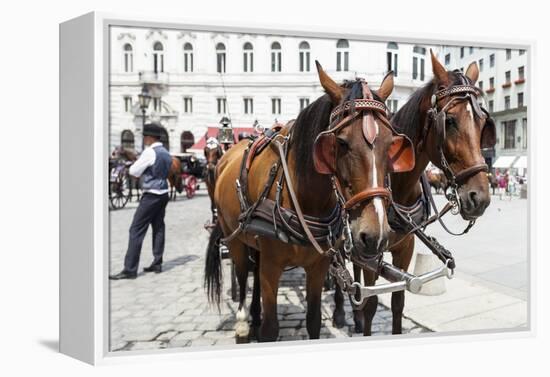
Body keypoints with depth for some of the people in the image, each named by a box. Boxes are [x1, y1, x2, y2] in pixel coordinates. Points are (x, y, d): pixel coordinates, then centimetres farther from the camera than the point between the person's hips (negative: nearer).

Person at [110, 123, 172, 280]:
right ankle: (157, 264, 19)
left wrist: (134, 164, 10)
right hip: (163, 194, 9)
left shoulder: (150, 152, -14)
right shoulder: (166, 154, 11)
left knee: (136, 230, -6)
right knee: (158, 228, 13)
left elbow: (134, 172, -12)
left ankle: (130, 269, -5)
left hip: (151, 195, -9)